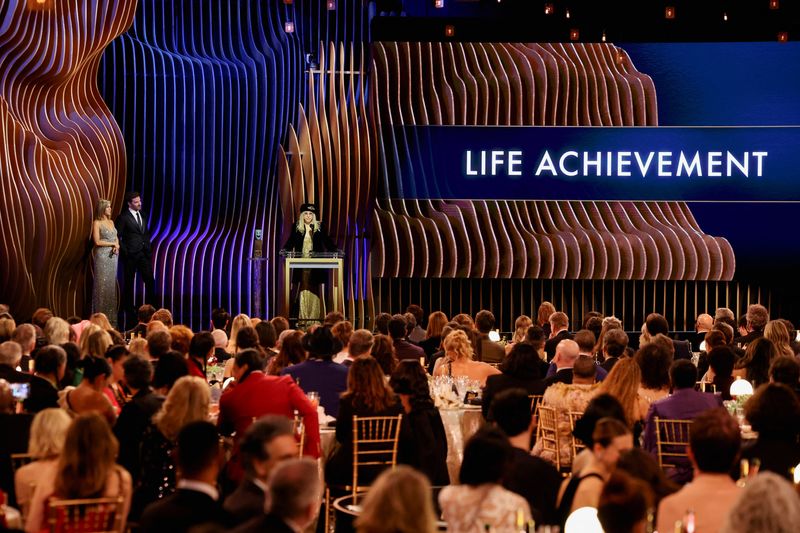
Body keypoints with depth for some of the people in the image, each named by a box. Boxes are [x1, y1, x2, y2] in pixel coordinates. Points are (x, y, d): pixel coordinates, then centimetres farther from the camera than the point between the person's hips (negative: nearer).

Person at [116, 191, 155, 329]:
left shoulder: (142, 216, 13)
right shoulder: (123, 217, -8)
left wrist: (148, 248, 8)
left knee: (150, 281, 1)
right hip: (131, 255, -6)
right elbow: (117, 236, -10)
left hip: (144, 254, 6)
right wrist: (125, 251, -13)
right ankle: (129, 311, 13)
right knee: (128, 283, 4)